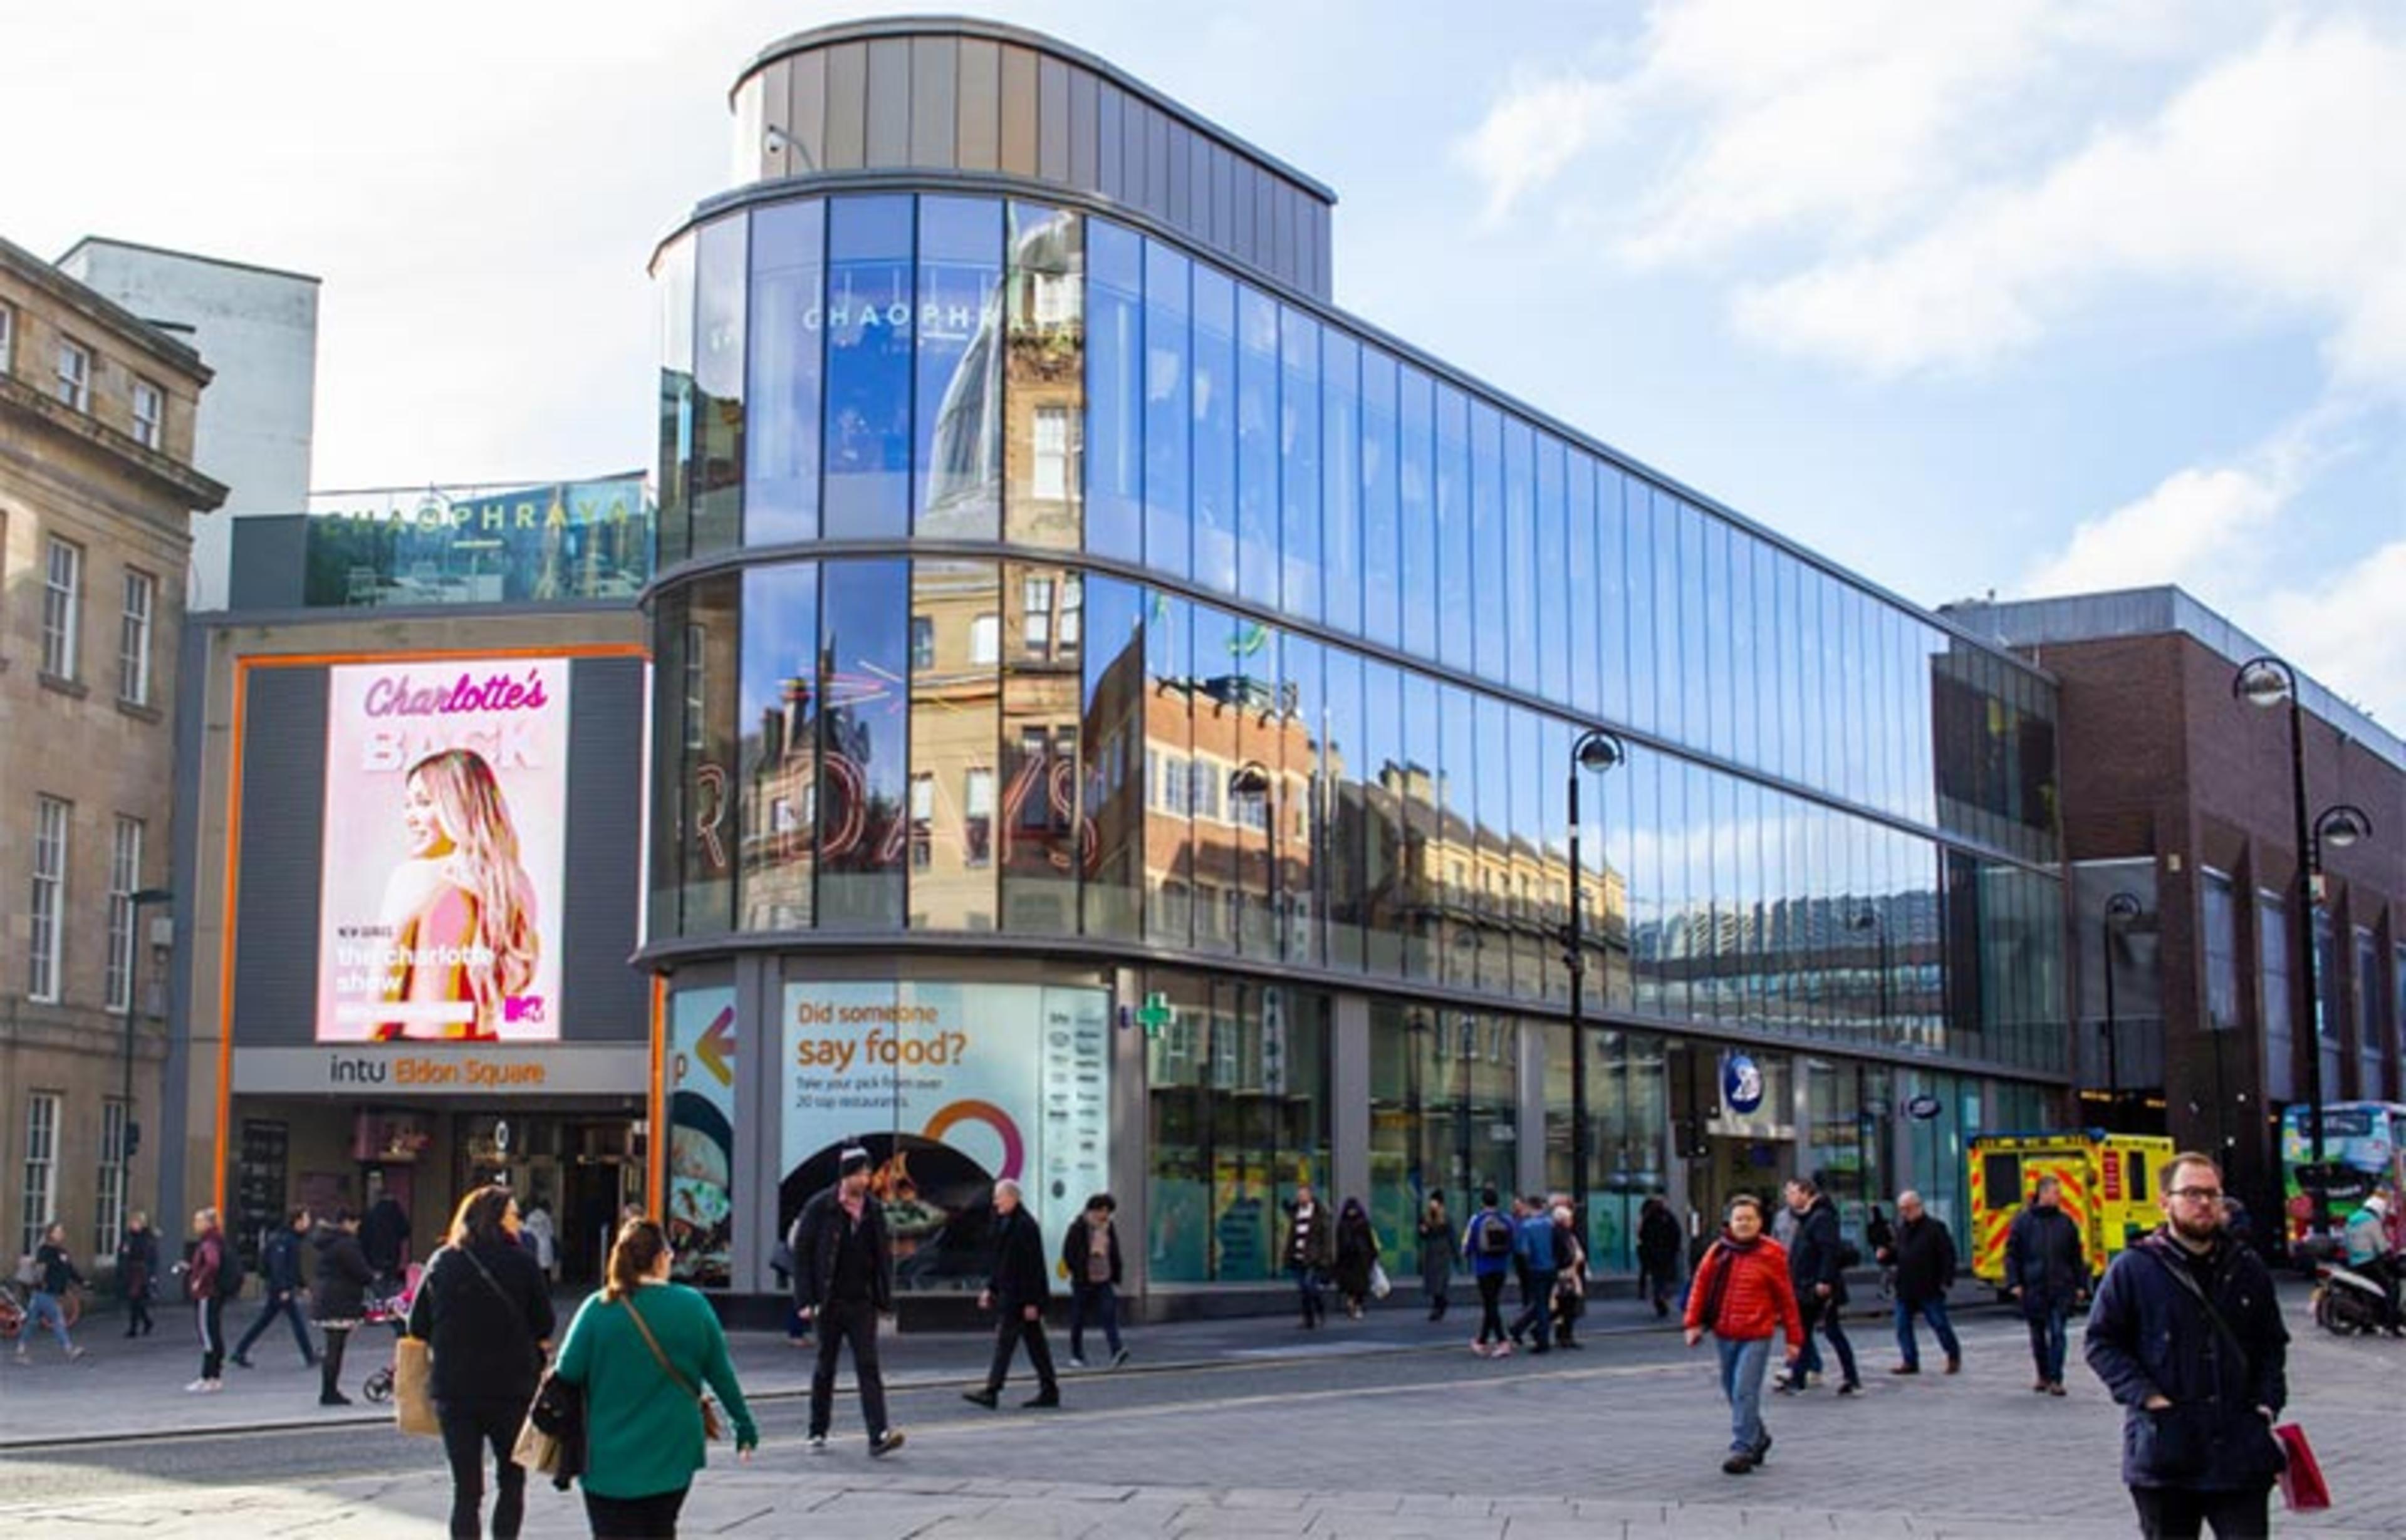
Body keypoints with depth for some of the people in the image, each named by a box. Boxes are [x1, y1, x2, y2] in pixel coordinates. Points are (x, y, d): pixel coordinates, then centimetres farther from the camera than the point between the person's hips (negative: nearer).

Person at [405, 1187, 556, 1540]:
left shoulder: (442, 1263, 2)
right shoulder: (522, 1263, -5)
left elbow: (418, 1330, 2)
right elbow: (544, 1329, -2)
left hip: (453, 1389, 2)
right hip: (512, 1388, -2)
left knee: (466, 1490, 6)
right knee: (511, 1481, 14)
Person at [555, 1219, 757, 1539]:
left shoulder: (598, 1309, -9)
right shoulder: (694, 1305, -2)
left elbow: (568, 1374, -10)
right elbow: (722, 1375, 3)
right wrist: (745, 1427, 15)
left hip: (610, 1457, -2)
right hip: (673, 1453, 2)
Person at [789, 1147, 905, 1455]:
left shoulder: (874, 1210, 5)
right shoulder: (820, 1207, -5)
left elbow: (884, 1256, 11)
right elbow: (802, 1253, -4)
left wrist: (885, 1300, 6)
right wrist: (805, 1301, -10)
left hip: (862, 1303, 2)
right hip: (829, 1302, -2)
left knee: (868, 1366, -8)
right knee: (825, 1368, 8)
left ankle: (879, 1435, -15)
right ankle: (818, 1433, 22)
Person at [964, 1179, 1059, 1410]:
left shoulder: (1025, 1225, -17)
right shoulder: (1004, 1222, 13)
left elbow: (1034, 1267, -19)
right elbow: (1000, 1260, 22)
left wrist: (1031, 1302, -20)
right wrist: (990, 1289, 16)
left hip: (1019, 1297, -10)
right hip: (1008, 1293, 10)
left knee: (1004, 1341, -8)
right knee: (1034, 1342, 11)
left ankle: (991, 1391, -7)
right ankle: (1049, 1391, 15)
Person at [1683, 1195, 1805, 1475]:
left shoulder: (1771, 1254, -3)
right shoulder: (1717, 1252, 5)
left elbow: (1786, 1297, 1)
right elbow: (1700, 1286, 9)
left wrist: (1794, 1337, 2)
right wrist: (1693, 1323, 0)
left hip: (1756, 1336, -5)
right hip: (1724, 1335, 5)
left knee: (1745, 1392, -13)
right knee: (1732, 1392, 15)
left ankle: (1743, 1449, -9)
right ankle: (1759, 1438, 34)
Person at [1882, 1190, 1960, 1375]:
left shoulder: (1934, 1227, -8)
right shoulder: (1902, 1229, 12)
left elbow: (1948, 1255, -10)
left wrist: (1946, 1281, -15)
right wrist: (1886, 1256, -2)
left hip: (1929, 1290, -6)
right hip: (1905, 1289, 6)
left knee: (1940, 1323, 2)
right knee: (1903, 1325, 3)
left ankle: (1954, 1356, 21)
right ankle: (1910, 1361, 11)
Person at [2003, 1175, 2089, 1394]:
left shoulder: (2065, 1222, 5)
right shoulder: (2023, 1221, 0)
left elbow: (2077, 1257, 10)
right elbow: (2012, 1254, 1)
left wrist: (2081, 1285, 7)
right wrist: (2014, 1283, -6)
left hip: (2061, 1289, 0)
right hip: (2033, 1289, 0)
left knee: (2057, 1333, -7)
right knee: (2038, 1336, 10)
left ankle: (2056, 1380, -4)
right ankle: (2044, 1376, 24)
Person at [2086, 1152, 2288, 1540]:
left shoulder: (2248, 1269, 10)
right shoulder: (2134, 1268, -2)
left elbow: (2273, 1344, 20)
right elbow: (2101, 1342, 0)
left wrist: (2268, 1402, 6)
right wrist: (2144, 1396, -12)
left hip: (2240, 1451, 2)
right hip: (2163, 1450, -2)